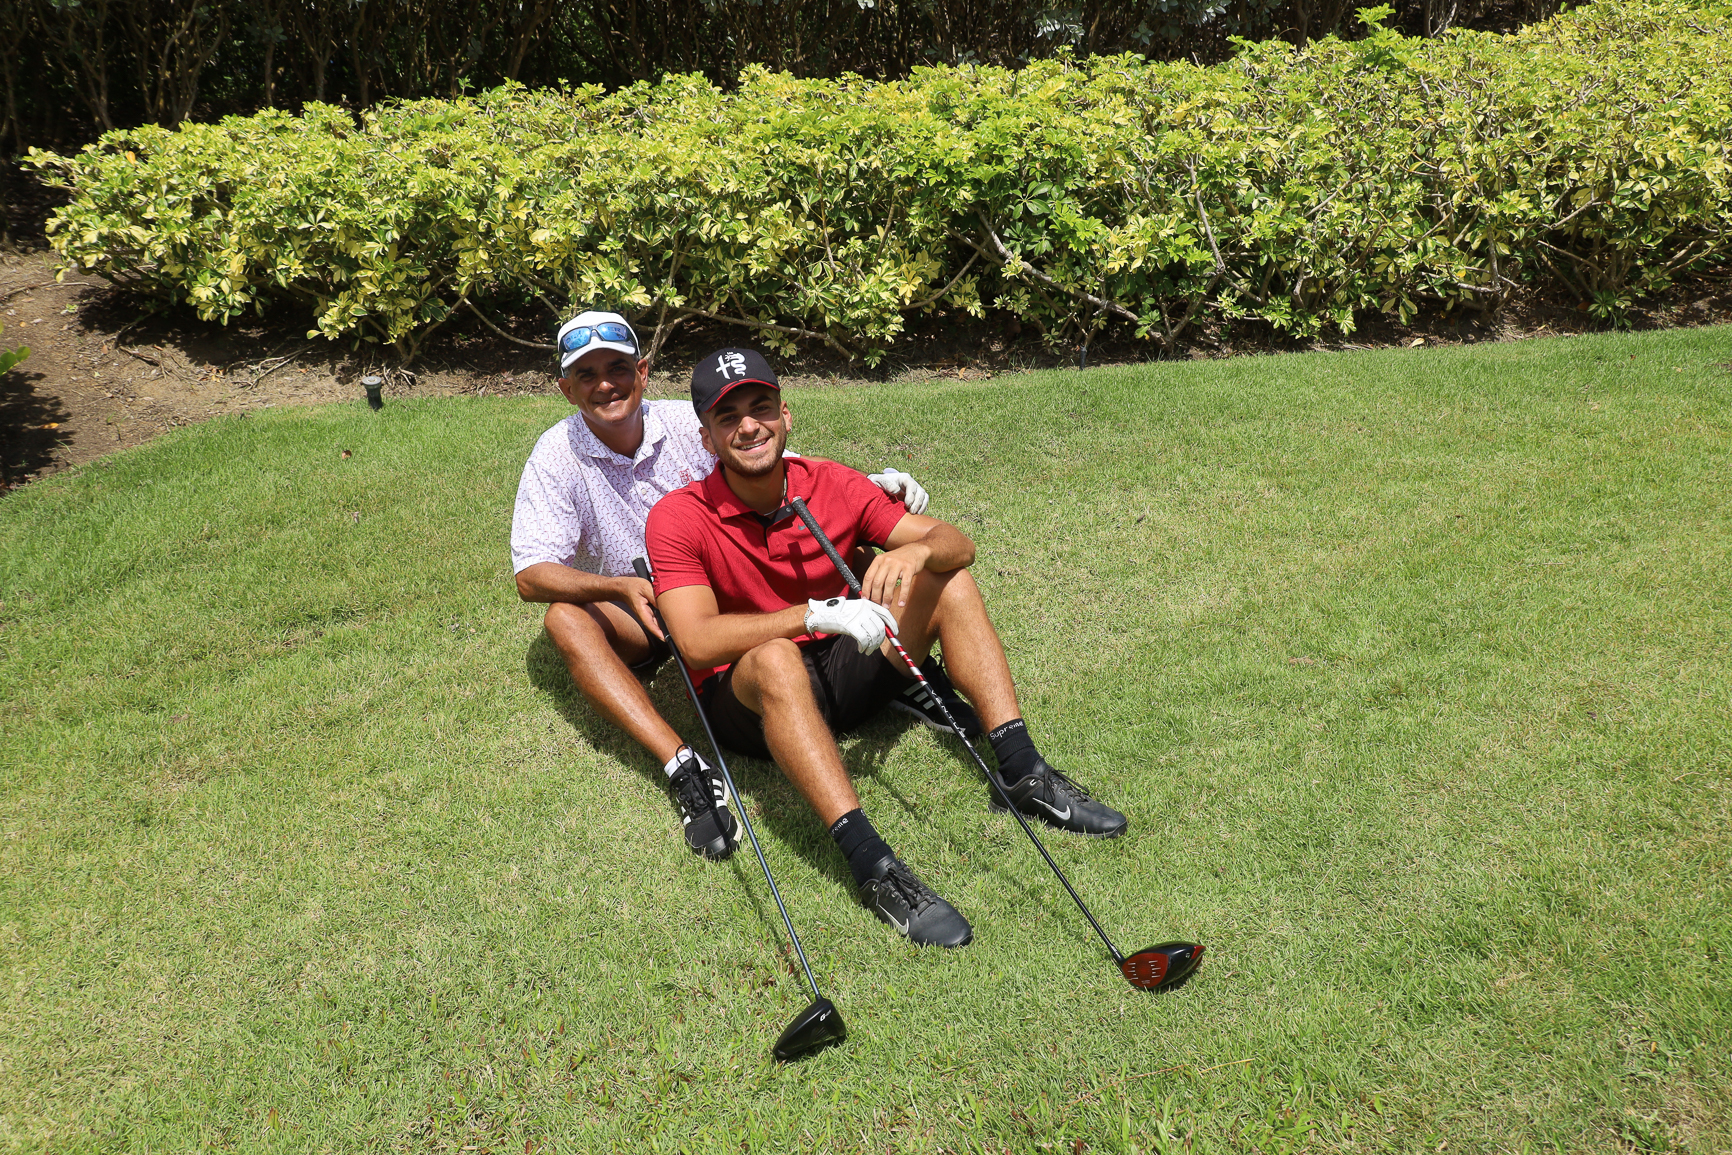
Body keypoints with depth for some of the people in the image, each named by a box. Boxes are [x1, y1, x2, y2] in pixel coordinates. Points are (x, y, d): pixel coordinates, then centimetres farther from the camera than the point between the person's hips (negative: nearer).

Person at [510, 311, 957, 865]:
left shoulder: (688, 424, -8)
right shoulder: (556, 456, -10)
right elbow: (530, 574, -16)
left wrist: (869, 486, -27)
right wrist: (620, 585, -34)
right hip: (635, 615, -1)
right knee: (565, 618, -34)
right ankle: (682, 768, -45)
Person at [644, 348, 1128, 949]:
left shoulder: (832, 485, -3)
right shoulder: (677, 519, -14)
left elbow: (957, 543, -5)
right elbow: (697, 641, -27)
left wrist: (916, 551, -29)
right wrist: (816, 614, -37)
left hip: (840, 673, 5)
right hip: (748, 698, -5)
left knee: (951, 583, -6)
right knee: (776, 659, -39)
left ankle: (1023, 775, -14)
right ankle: (872, 864, -44)